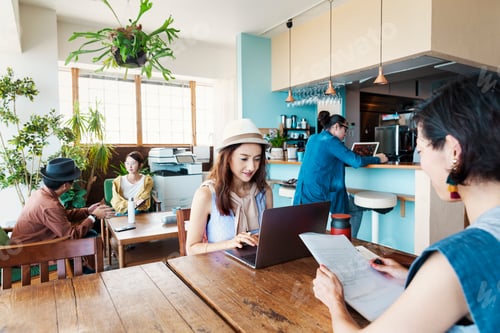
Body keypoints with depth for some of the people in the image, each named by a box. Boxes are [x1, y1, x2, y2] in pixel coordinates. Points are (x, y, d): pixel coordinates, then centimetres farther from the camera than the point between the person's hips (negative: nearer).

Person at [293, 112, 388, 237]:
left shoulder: (312, 139, 15)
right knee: (357, 210, 14)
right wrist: (378, 159, 4)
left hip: (303, 194, 8)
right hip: (320, 194, -8)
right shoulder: (331, 141, -10)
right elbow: (356, 161, -14)